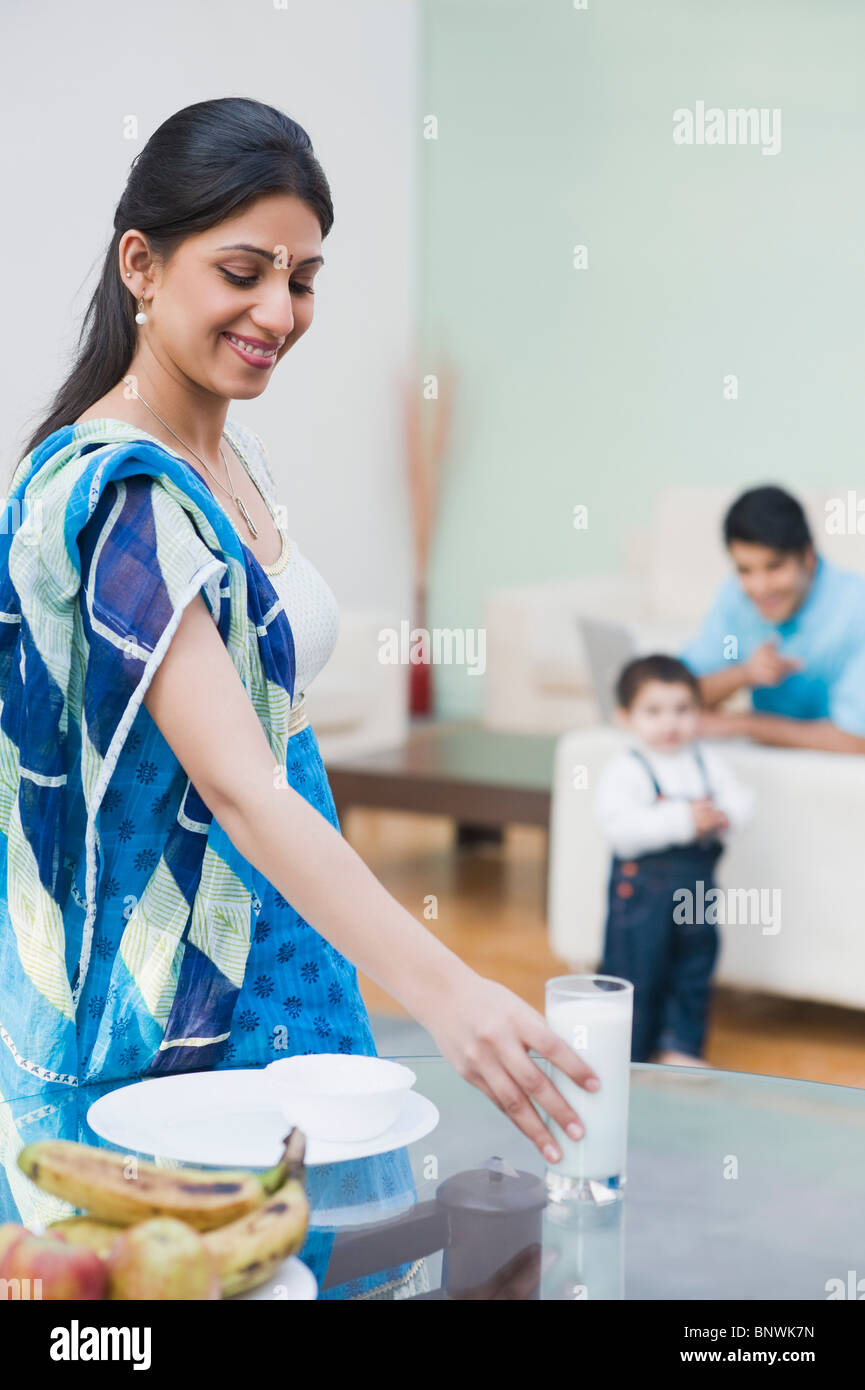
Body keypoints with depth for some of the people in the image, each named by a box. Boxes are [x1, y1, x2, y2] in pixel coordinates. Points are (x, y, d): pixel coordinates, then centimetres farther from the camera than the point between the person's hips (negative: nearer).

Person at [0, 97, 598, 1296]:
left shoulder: (232, 454, 6)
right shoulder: (119, 495, -23)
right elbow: (236, 785, -34)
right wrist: (439, 989, -43)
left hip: (273, 961, 9)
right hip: (166, 1014, -9)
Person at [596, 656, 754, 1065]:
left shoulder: (707, 762, 5)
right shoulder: (625, 770, -13)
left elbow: (739, 797, 3)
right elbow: (619, 825, -24)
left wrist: (724, 816, -21)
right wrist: (682, 820, -28)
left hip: (697, 884, 6)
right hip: (642, 886, -5)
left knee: (693, 969, 16)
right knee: (635, 972, 1)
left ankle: (680, 1048, 32)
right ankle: (627, 1057, 16)